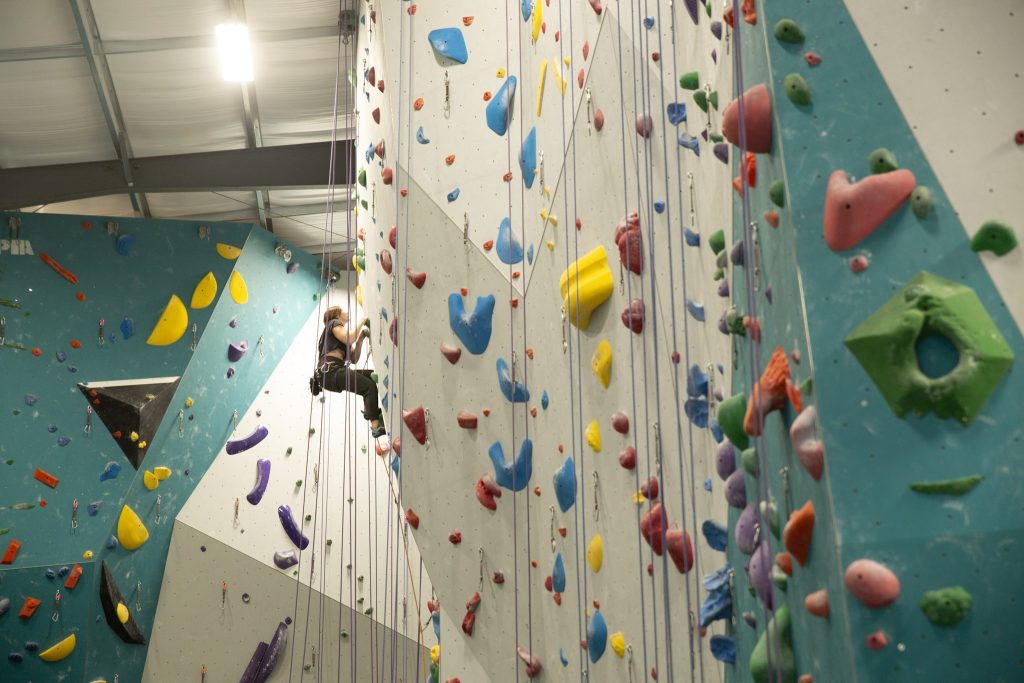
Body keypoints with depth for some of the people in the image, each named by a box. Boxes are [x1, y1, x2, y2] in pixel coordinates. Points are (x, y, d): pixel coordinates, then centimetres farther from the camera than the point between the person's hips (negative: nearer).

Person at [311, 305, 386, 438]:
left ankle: (368, 408, 0)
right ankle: (375, 425, -34)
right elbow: (349, 339, -11)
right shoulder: (334, 323, 9)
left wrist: (361, 338, 14)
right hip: (330, 370, -9)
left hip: (336, 372, 9)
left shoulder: (343, 335, 33)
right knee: (370, 386, -21)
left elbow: (354, 359, 22)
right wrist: (362, 322, 1)